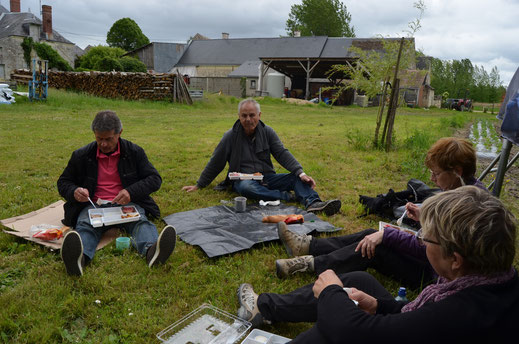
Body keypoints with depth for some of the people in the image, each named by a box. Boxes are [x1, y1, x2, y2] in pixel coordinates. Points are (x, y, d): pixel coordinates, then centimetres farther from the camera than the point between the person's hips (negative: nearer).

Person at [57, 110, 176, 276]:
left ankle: (152, 250, -66)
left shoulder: (134, 152, 7)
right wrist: (74, 192, -8)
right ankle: (78, 257, -66)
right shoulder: (81, 155, 9)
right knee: (85, 225, -34)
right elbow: (63, 182, 18)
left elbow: (155, 179, 3)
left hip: (127, 204, 0)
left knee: (141, 220, -34)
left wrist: (131, 192, -16)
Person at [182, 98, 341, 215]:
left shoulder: (267, 132, 6)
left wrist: (301, 172, -16)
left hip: (267, 177, 3)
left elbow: (282, 153, -1)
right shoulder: (231, 136, -1)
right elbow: (215, 163, 6)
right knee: (246, 187, -40)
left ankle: (313, 203, -48)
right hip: (243, 180, -3)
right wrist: (199, 185, 8)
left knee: (297, 178, -22)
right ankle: (288, 197, -37)